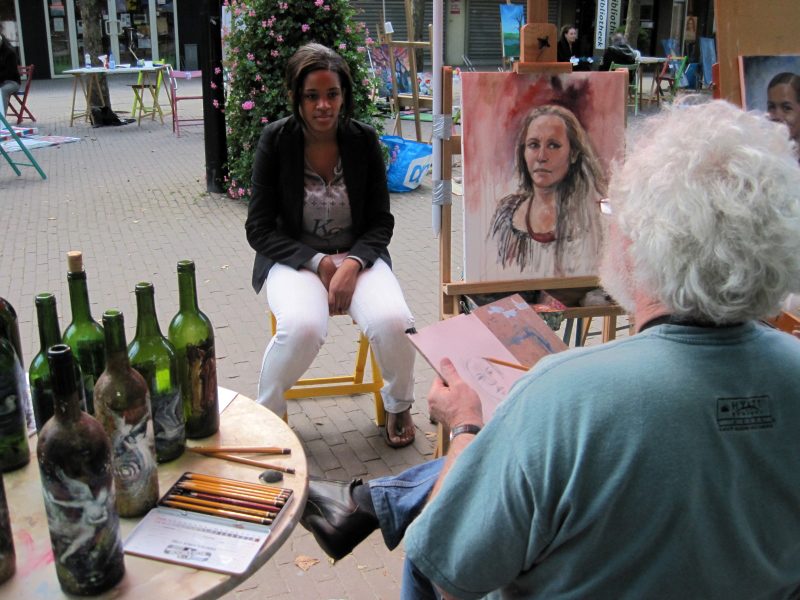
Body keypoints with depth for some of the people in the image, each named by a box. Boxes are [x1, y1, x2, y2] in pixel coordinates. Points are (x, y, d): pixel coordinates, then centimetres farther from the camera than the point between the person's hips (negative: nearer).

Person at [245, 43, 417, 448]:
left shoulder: (364, 140, -2)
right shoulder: (276, 141, -7)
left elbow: (381, 222, 2)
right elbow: (259, 229, -5)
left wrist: (353, 264, -17)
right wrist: (319, 262, -17)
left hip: (358, 255, 2)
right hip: (294, 258, -2)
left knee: (393, 322, -28)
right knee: (302, 326, -35)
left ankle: (398, 406, 6)